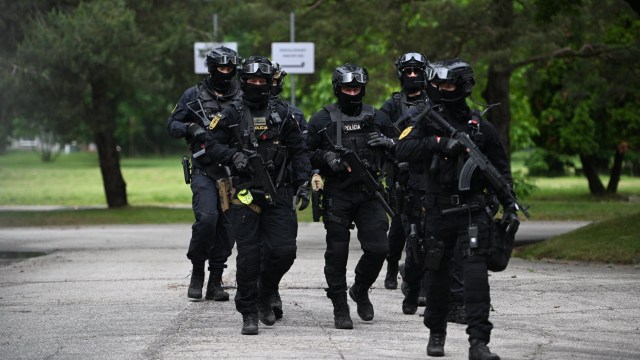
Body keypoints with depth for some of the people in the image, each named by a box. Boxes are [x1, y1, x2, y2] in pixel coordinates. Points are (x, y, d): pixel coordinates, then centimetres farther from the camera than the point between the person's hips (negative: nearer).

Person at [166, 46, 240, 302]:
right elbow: (172, 125, 9)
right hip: (204, 172, -2)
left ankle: (215, 282, 9)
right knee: (206, 218, -19)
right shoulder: (194, 95, 7)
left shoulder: (242, 98, 10)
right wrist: (191, 129, -11)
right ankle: (197, 273, -2)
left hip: (233, 172, 2)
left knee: (227, 226, 1)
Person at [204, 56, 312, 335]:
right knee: (248, 255, -4)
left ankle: (265, 296, 21)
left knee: (284, 251, -6)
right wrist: (233, 156, -12)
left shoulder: (281, 114, 9)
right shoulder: (232, 115, 5)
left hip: (278, 193, 2)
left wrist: (304, 184, 2)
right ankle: (249, 314, 4)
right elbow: (212, 143, 6)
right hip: (244, 194, -1)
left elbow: (299, 152, 11)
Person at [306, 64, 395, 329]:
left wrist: (389, 143, -5)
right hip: (336, 195, -2)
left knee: (378, 248, -7)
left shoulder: (377, 118, 11)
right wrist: (326, 158, -14)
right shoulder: (322, 120, 4)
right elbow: (305, 155, 5)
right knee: (337, 252, 0)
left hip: (369, 195, 2)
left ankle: (360, 290, 20)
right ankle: (340, 308, 9)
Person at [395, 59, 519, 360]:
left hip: (472, 211, -1)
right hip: (438, 211, 1)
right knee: (438, 275, 11)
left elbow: (500, 170, 11)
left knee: (475, 272, -14)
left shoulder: (480, 127, 5)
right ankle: (436, 334, 30)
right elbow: (402, 150, -14)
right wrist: (439, 142, -25)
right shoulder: (427, 122, 3)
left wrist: (509, 204, 2)